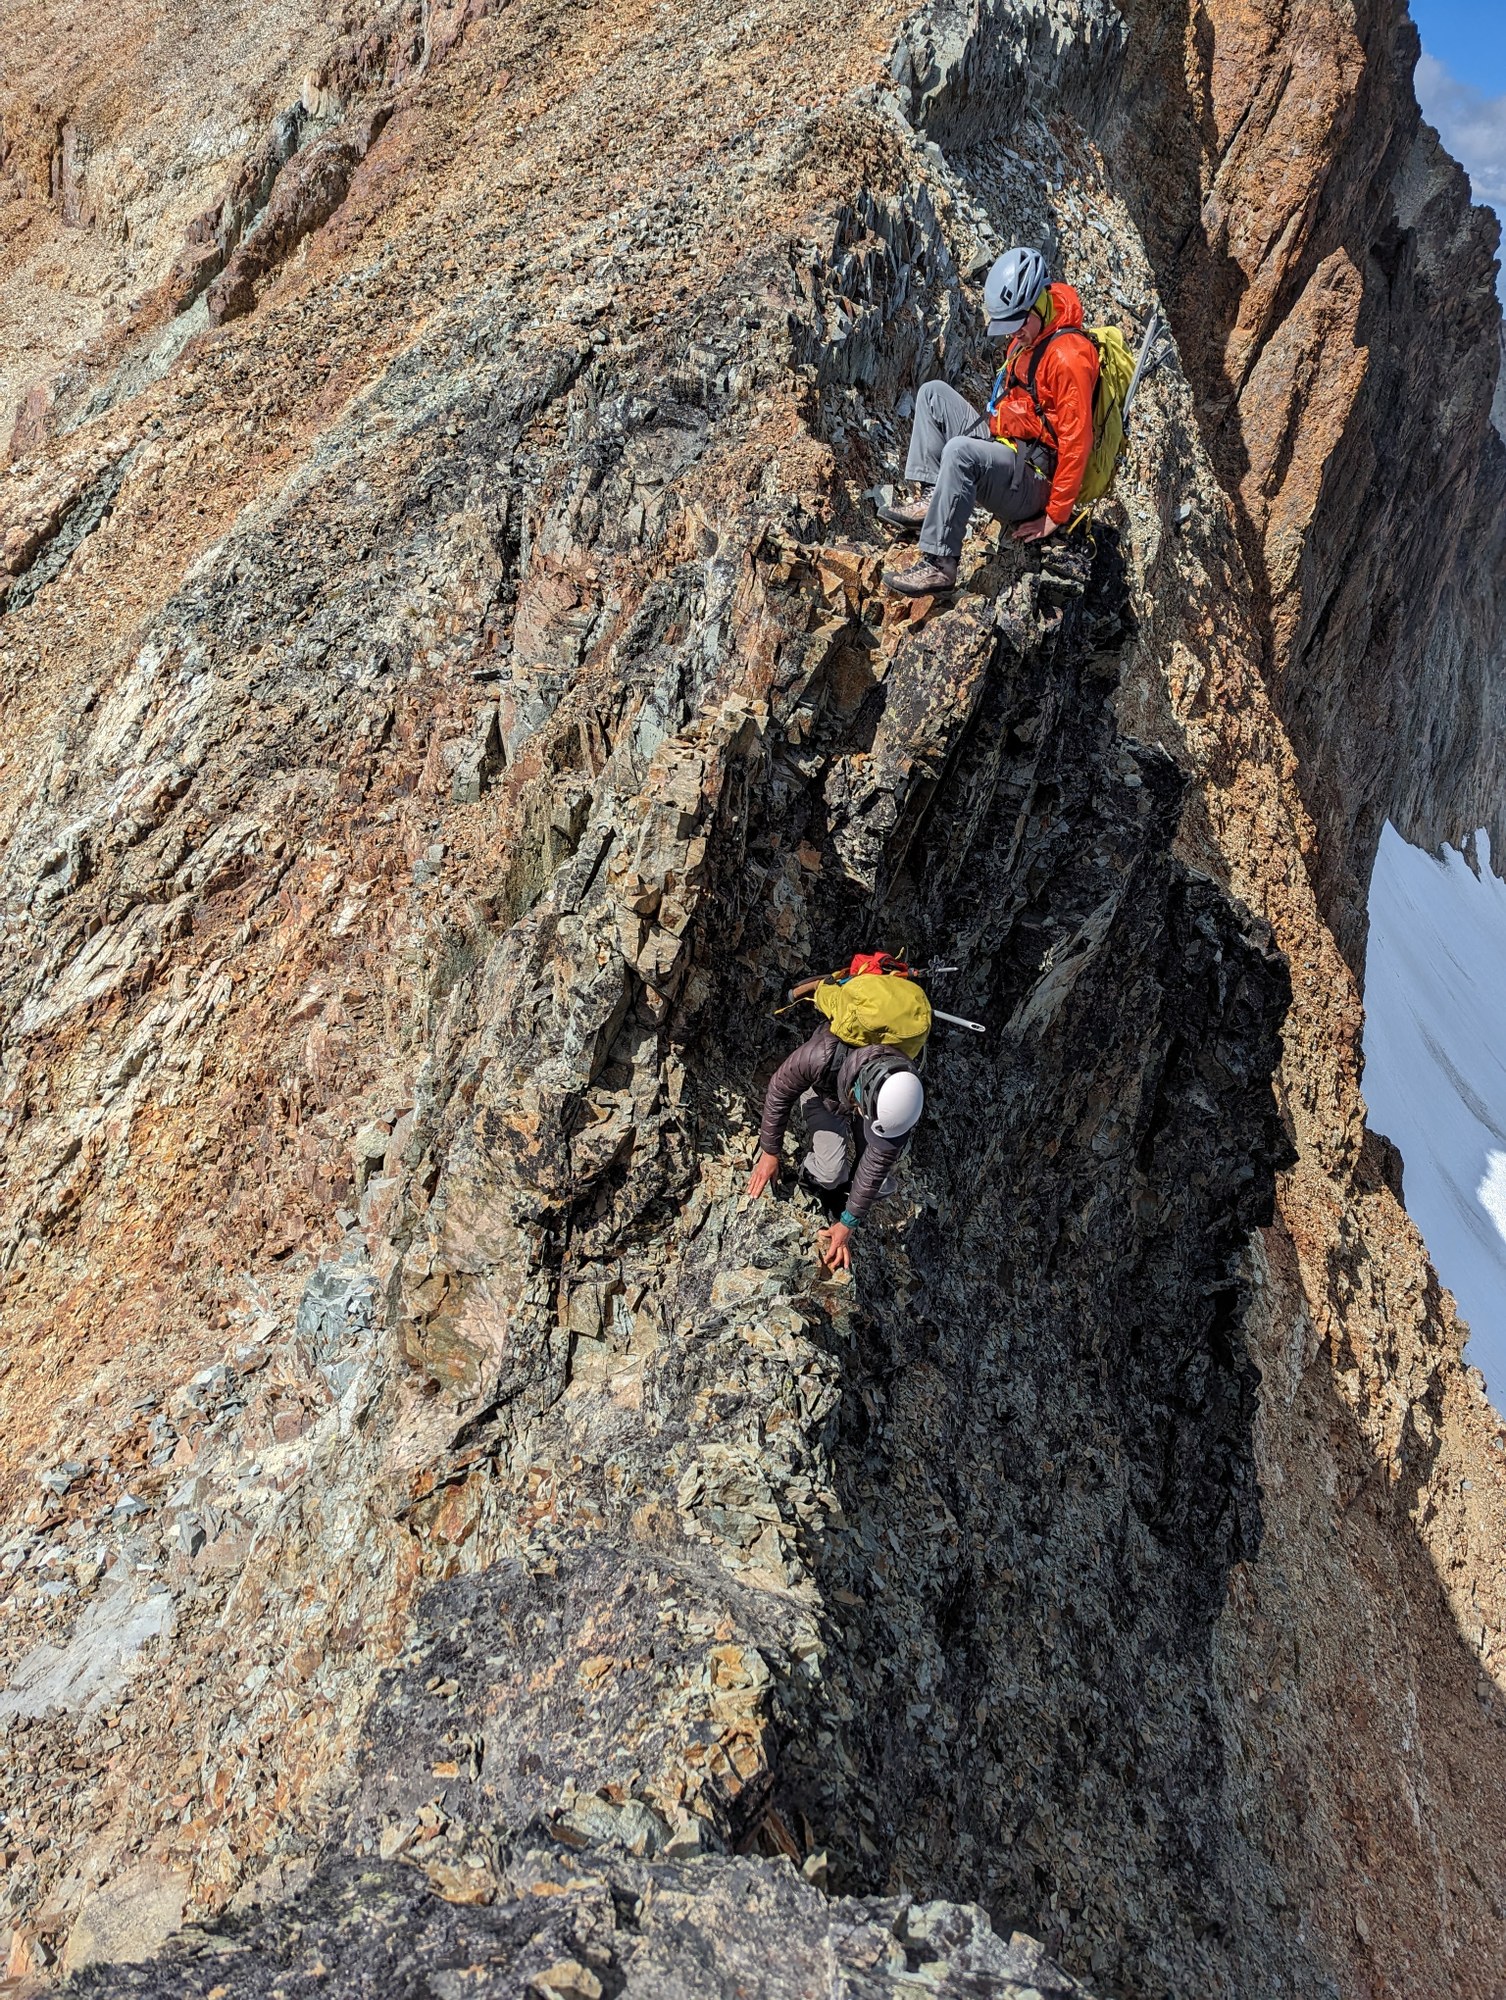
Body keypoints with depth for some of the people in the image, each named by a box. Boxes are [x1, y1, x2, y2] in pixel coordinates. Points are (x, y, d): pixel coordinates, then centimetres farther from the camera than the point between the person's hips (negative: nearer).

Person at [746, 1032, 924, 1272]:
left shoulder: (904, 1101, -39)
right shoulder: (821, 1057, -47)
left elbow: (878, 1163, -27)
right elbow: (780, 1092, -25)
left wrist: (848, 1224, -20)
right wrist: (770, 1152, -14)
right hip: (823, 1091, -1)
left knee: (881, 1183, -14)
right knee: (830, 1171, -22)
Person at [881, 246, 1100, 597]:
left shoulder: (1068, 355, -18)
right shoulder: (1025, 338, 12)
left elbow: (1076, 441, -21)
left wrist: (1056, 515, -21)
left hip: (1035, 475, -10)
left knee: (959, 450, -36)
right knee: (934, 393, 8)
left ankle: (940, 563, -34)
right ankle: (932, 498, -7)